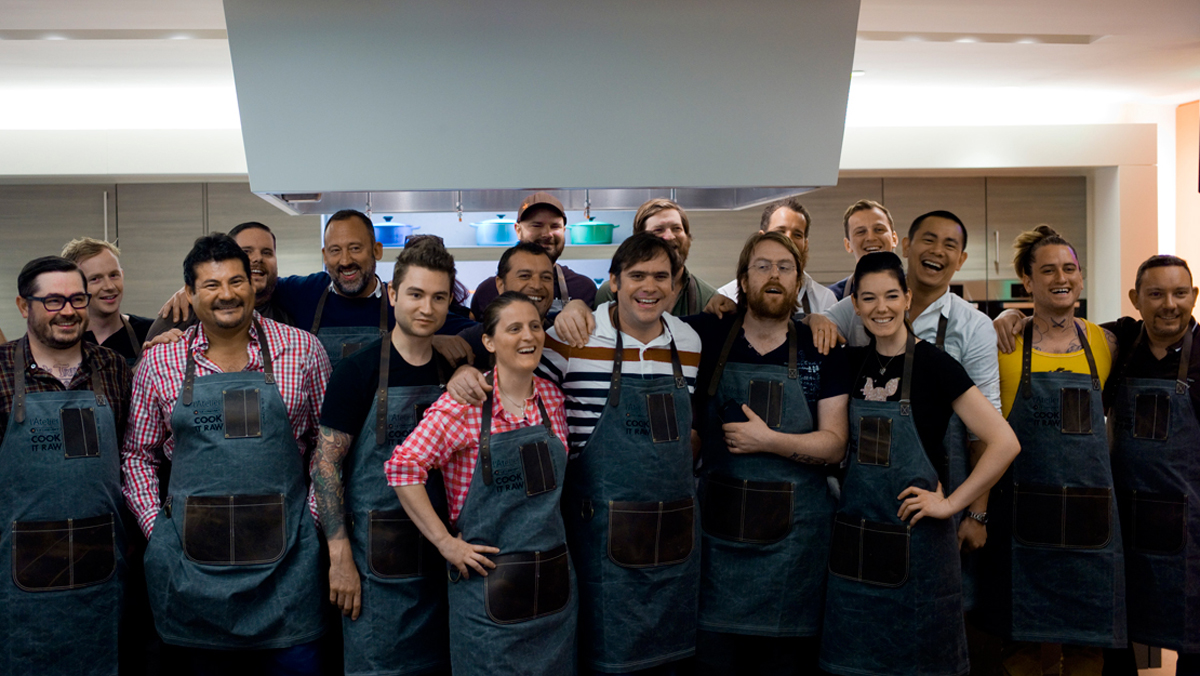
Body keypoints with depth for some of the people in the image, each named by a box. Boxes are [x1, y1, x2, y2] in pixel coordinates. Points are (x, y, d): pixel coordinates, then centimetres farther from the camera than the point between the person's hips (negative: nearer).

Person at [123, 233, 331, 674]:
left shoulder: (302, 350, 0)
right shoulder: (158, 362, 4)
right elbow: (137, 453, 13)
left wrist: (314, 514, 0)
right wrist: (156, 525, 4)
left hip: (285, 548, -1)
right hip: (193, 554, 1)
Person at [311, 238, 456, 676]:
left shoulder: (453, 374, 6)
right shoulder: (358, 371, -8)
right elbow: (326, 464, -10)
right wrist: (340, 556, -14)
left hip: (441, 559, 5)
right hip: (377, 564, -5)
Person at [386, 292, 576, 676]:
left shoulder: (553, 398, 5)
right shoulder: (465, 403, -12)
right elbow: (403, 467, -15)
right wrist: (445, 542, -14)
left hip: (554, 583, 5)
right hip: (488, 583, -5)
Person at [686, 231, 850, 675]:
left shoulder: (822, 352, 2)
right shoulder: (707, 337, 2)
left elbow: (834, 445, -1)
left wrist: (769, 440, -13)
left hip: (794, 534, 0)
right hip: (717, 527, 0)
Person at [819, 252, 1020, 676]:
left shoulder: (933, 364, -10)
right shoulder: (854, 363, 5)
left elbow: (1005, 443, -14)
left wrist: (950, 503, -11)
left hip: (915, 543, -4)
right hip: (855, 543, 5)